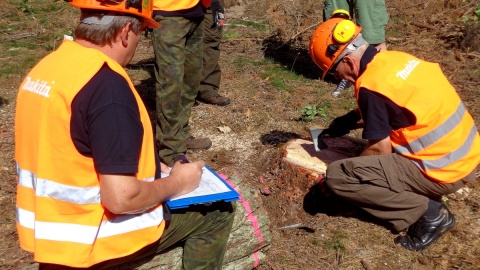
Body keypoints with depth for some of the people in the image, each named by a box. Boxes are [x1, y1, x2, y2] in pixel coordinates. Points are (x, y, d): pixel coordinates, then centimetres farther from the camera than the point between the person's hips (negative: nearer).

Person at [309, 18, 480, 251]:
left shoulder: (370, 85, -19)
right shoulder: (393, 58, 6)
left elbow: (381, 150, -12)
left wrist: (350, 170, 4)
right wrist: (349, 119, 21)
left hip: (443, 171, -9)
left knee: (336, 176, -12)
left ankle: (429, 213, -3)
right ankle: (423, 198, 16)